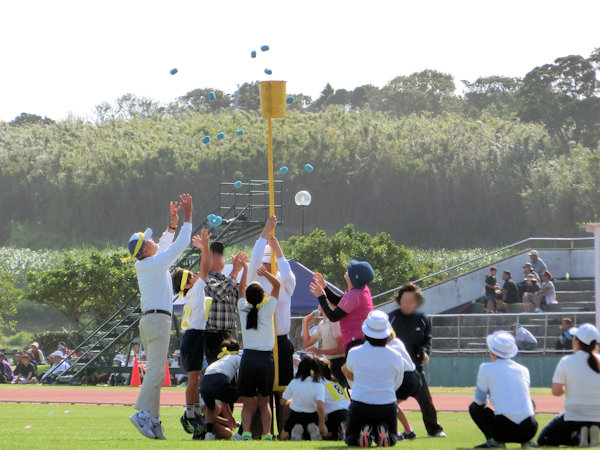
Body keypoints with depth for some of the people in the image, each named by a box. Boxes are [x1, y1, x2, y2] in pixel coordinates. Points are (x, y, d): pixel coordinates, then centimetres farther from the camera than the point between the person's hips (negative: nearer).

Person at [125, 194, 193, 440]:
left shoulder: (145, 265, 14)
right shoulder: (156, 263, -9)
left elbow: (165, 246, 32)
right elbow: (180, 245, -6)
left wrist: (173, 224, 30)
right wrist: (188, 217, 2)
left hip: (149, 319, 9)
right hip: (158, 319, -9)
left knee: (154, 371, 7)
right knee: (156, 370, -16)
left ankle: (152, 419, 3)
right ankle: (142, 412, -26)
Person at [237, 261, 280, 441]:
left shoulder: (243, 309, 1)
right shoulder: (268, 309, -3)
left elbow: (241, 289, 20)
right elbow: (277, 285, 8)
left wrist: (245, 269, 21)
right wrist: (266, 273, -5)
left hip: (248, 358, 1)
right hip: (266, 358, -1)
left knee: (248, 403, 3)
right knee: (264, 402, 9)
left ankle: (246, 431, -17)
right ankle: (266, 434, -5)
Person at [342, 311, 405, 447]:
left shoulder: (354, 353, -6)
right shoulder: (396, 357, -4)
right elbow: (396, 385, 9)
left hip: (360, 407, -1)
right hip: (387, 408, 1)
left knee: (351, 439, 21)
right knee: (391, 440, 24)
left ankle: (364, 431, -13)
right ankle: (383, 432, -12)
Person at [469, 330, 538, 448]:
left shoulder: (486, 368, 4)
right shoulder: (523, 370, 15)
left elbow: (479, 401, 11)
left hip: (504, 431, -4)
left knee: (474, 407, 22)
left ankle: (493, 440, -1)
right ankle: (527, 441, 15)